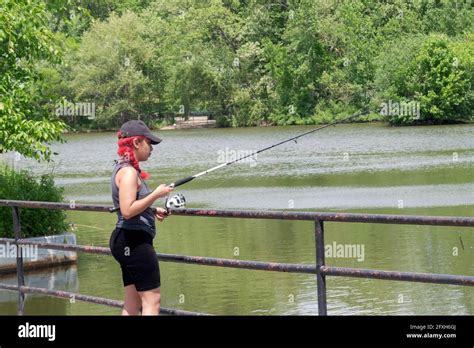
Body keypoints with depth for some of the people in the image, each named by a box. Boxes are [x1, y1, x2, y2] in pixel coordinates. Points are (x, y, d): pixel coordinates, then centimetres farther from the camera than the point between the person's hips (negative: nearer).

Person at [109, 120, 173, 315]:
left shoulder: (124, 169, 16)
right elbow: (127, 211, -24)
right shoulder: (128, 172, -15)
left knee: (133, 303, 11)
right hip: (135, 241, -10)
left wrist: (152, 211, 16)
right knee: (152, 299, -8)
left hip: (127, 241, 10)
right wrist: (156, 194, -17)